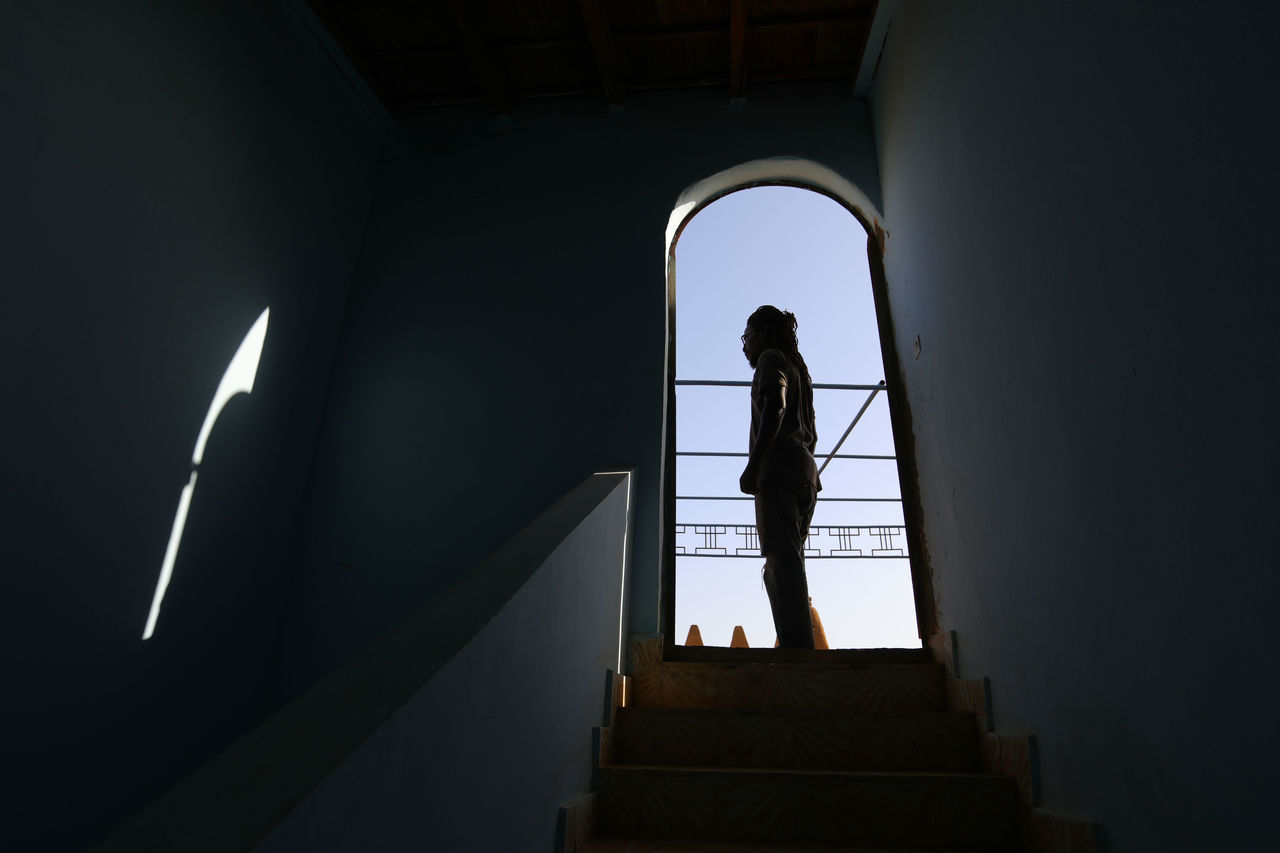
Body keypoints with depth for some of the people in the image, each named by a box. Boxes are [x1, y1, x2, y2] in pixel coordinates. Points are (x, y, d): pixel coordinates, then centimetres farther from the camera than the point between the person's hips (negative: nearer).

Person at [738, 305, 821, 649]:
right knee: (787, 562, 4)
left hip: (778, 465, -9)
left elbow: (775, 407, -13)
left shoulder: (771, 358, 6)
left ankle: (796, 646, -25)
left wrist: (753, 463, -20)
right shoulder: (799, 369, 30)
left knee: (782, 558, -18)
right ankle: (800, 647, -1)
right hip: (805, 469, 9)